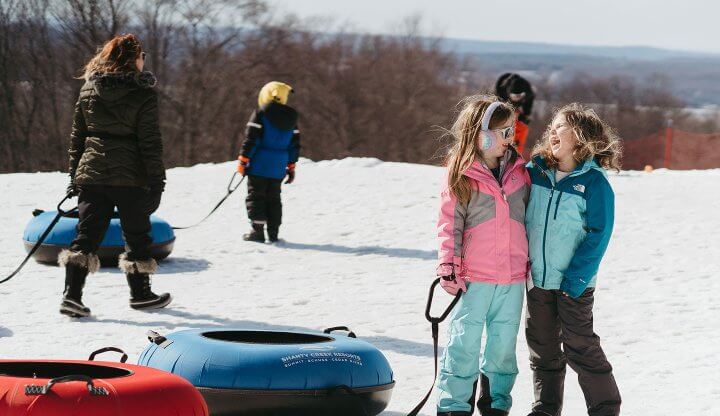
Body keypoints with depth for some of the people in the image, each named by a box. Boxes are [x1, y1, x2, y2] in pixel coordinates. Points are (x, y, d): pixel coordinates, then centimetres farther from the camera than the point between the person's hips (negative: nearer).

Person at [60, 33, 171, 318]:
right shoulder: (143, 94, -9)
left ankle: (72, 295, -8)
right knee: (136, 235, 12)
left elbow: (77, 136, 10)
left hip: (91, 174, 4)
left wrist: (74, 176, 16)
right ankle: (140, 294, 22)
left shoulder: (88, 89, 6)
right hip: (131, 177, -4)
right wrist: (156, 182, -5)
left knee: (87, 233, 4)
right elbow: (150, 142, -10)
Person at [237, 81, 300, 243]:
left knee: (255, 196, 2)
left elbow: (251, 139, -12)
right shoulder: (291, 117, 9)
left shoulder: (260, 114, -9)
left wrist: (243, 160, -5)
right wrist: (291, 167, 20)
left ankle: (257, 230, -5)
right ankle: (273, 232, 9)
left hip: (259, 165, -5)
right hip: (278, 167, 5)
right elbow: (294, 144, 13)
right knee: (273, 198, 13)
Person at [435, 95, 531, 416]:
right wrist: (449, 266, -10)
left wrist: (532, 260, 16)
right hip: (474, 276, -4)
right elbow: (449, 223, -4)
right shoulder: (461, 176, -5)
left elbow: (529, 217, 17)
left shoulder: (519, 172, 9)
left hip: (513, 276, 4)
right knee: (465, 341, -2)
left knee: (504, 343, 11)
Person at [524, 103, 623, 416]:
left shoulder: (594, 182, -10)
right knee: (542, 346, 13)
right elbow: (520, 217, 12)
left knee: (580, 347, -4)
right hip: (537, 279, 5)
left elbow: (599, 234, -12)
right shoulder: (536, 172, 3)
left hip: (574, 283, -5)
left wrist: (576, 278, -17)